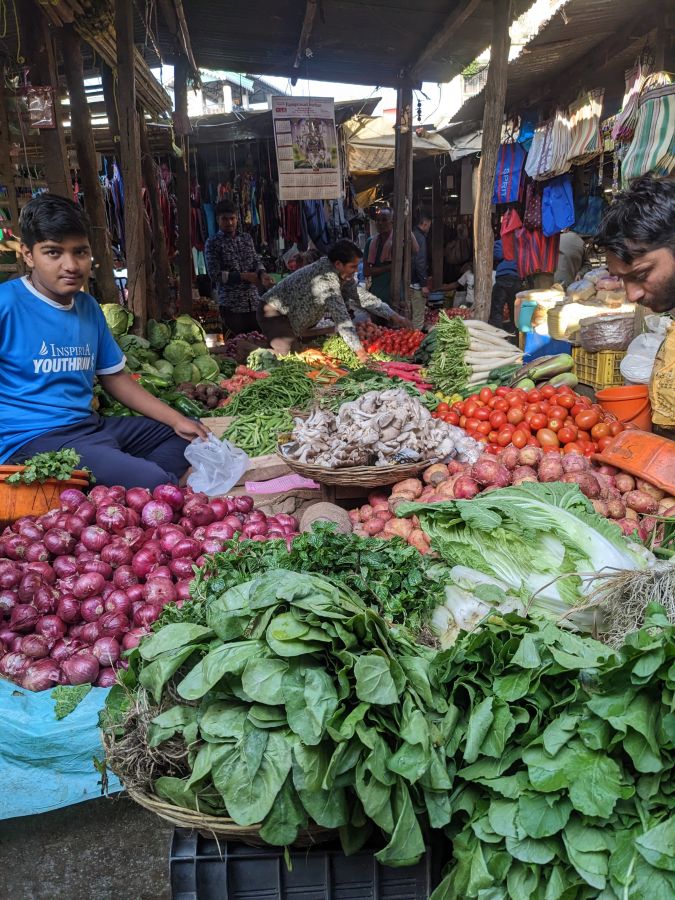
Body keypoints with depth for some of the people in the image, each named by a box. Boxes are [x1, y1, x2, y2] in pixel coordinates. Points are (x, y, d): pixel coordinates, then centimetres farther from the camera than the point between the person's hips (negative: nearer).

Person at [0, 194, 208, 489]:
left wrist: (176, 420, 11)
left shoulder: (88, 307, 12)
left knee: (192, 438, 14)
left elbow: (114, 376, 19)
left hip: (90, 427, 9)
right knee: (155, 483, -28)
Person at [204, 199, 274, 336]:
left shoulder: (246, 239, 14)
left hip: (254, 303, 5)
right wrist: (245, 276, -12)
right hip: (231, 306, -4)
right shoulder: (213, 244, -2)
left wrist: (262, 274, -16)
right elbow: (215, 275, -9)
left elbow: (256, 260, 8)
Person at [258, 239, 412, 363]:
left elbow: (361, 296, 8)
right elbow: (340, 316, -35)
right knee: (286, 354, -24)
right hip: (274, 313, -10)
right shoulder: (325, 276, -29)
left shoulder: (341, 274, 0)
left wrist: (392, 315, 1)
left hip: (290, 315, 10)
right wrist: (358, 349, -37)